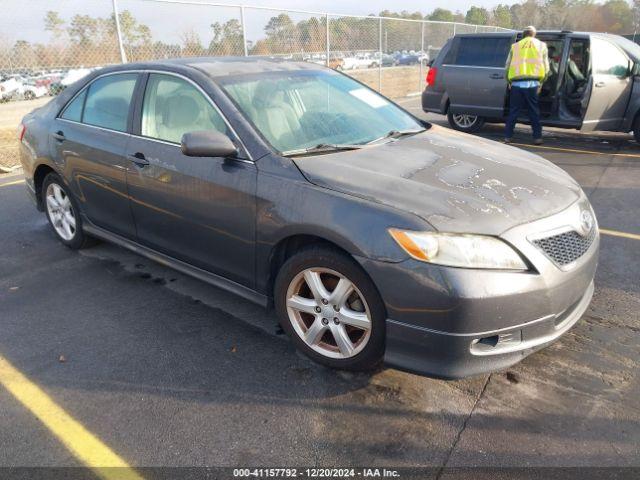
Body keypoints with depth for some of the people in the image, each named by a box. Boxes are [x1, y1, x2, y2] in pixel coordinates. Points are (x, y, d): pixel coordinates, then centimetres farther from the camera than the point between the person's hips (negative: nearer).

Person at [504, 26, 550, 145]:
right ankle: (537, 137, 9)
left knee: (513, 111, 7)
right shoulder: (541, 45, 13)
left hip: (516, 83, 0)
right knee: (534, 112, 8)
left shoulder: (515, 46, 13)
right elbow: (546, 68, 10)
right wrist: (540, 83, 18)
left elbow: (507, 67, 12)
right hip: (532, 83, 0)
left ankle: (508, 137, 6)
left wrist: (510, 81, 22)